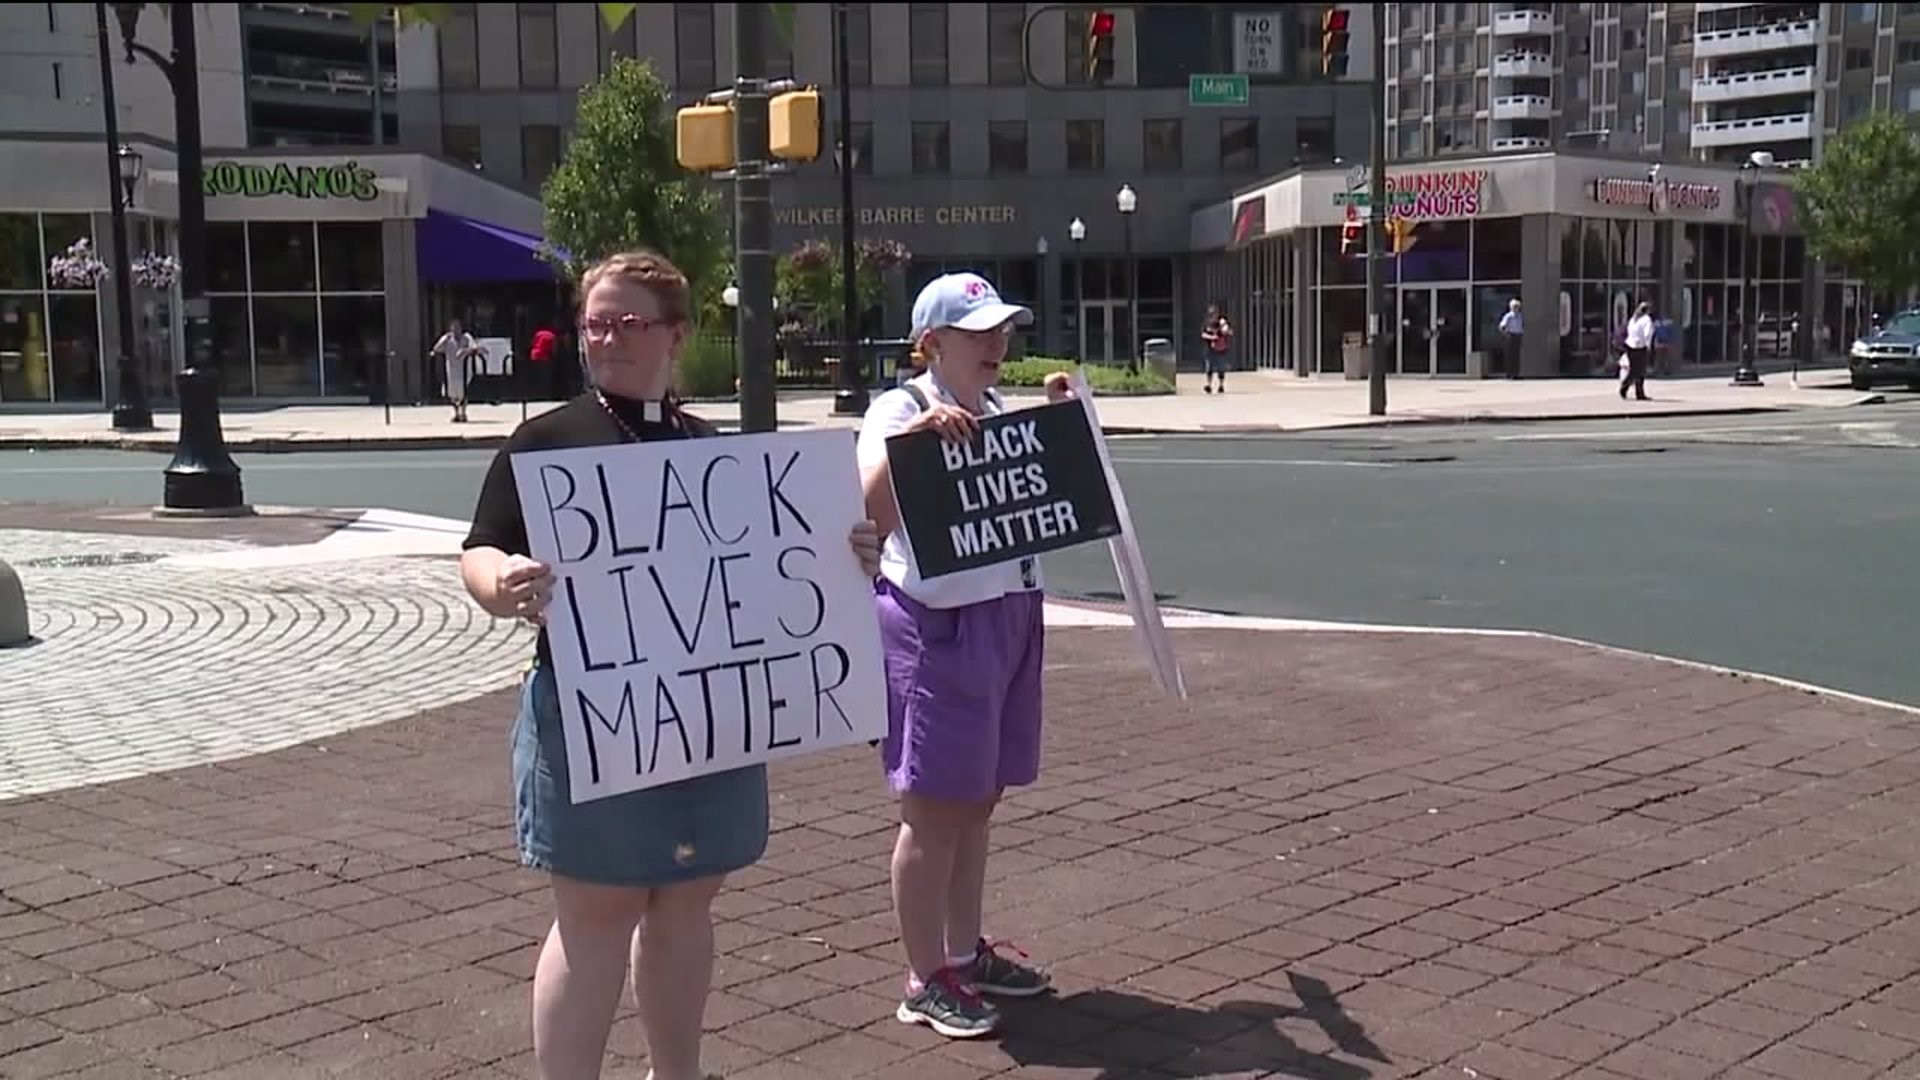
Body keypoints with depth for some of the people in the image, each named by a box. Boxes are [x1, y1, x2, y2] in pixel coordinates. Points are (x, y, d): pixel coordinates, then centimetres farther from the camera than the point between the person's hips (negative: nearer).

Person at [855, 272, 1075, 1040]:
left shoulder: (998, 410, 12)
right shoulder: (899, 410, -11)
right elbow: (872, 513, -24)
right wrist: (912, 436, -35)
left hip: (1009, 618, 8)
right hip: (936, 627, -8)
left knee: (978, 801, 16)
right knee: (935, 812, 0)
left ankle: (965, 952, 30)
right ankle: (924, 982, 11)